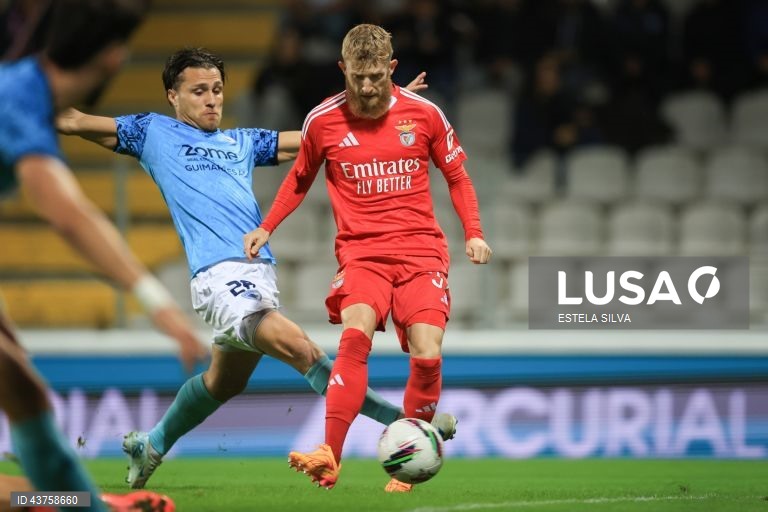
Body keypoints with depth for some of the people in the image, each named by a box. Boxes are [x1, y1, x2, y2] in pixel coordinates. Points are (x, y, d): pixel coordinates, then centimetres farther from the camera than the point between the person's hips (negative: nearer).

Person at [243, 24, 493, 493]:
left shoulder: (424, 114, 1)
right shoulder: (322, 121, 1)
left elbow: (457, 176, 14)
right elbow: (300, 179, 20)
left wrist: (474, 234, 3)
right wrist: (266, 228, 11)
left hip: (421, 250, 1)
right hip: (361, 252, -1)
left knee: (427, 355, -16)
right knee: (355, 333, -29)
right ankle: (329, 460, -33)